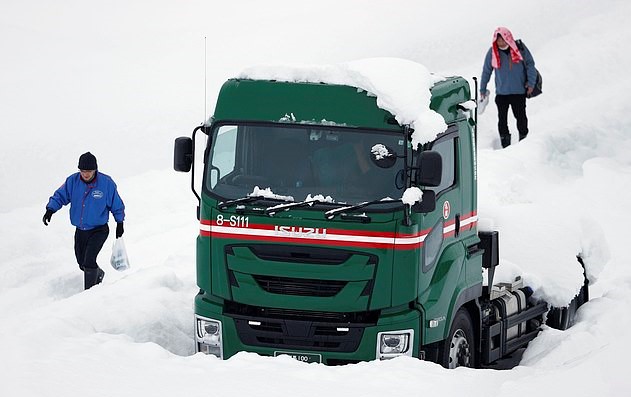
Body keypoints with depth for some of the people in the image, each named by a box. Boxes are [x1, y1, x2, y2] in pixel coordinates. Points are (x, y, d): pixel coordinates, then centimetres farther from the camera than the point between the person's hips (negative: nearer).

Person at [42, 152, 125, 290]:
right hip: (80, 231, 5)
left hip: (99, 230, -5)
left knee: (89, 261, -20)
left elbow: (117, 205, -2)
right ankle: (98, 274, 48)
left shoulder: (106, 183, -15)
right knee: (82, 263, 17)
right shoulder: (73, 181, -8)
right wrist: (50, 209, -17)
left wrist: (120, 224, 5)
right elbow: (60, 196, 0)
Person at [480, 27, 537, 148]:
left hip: (519, 91, -1)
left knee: (521, 117, 4)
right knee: (502, 119, 2)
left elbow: (530, 65, 3)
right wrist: (482, 90, 12)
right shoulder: (492, 52, -1)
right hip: (501, 92, 1)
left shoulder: (520, 48, -5)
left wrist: (531, 83, -4)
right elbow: (486, 71, 9)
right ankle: (505, 146, 11)